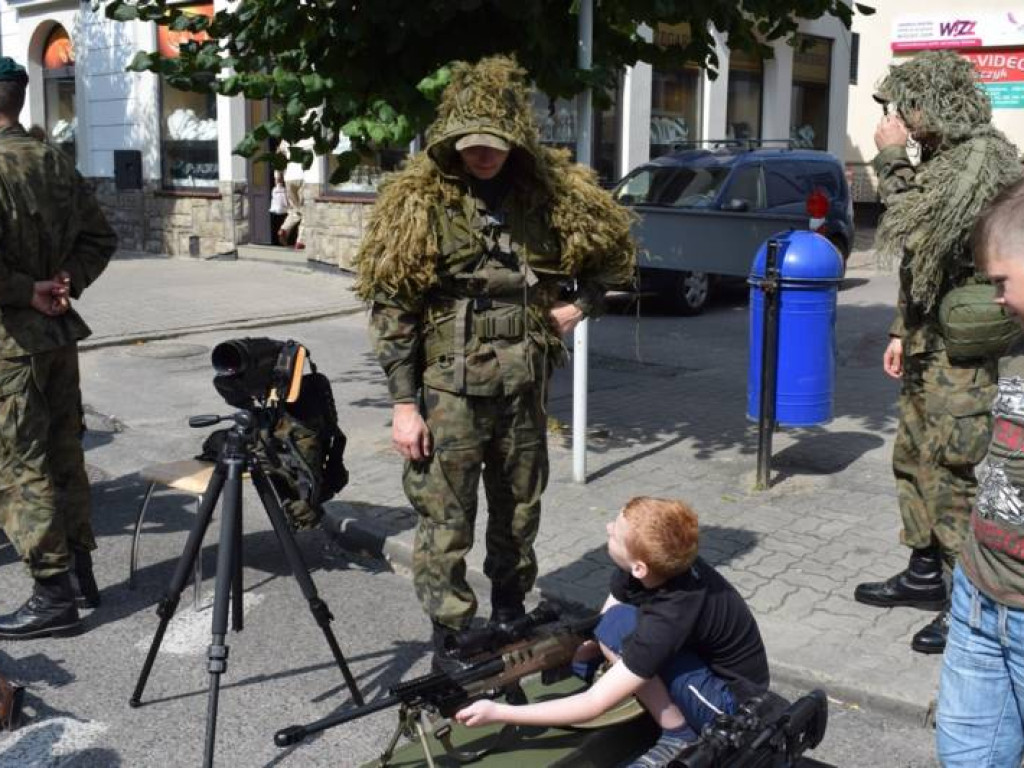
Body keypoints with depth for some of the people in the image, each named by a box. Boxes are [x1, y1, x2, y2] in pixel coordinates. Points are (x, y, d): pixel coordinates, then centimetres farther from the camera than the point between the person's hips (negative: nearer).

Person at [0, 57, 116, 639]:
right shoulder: (56, 161, 6)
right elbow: (99, 238, 12)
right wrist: (66, 283, 1)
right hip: (60, 330, 8)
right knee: (64, 452, 16)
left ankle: (54, 595, 6)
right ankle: (81, 569, 26)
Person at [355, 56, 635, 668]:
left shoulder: (552, 193, 3)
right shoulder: (421, 202, -8)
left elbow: (612, 250, 18)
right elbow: (392, 306, -9)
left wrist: (581, 303, 0)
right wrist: (403, 402, -14)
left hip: (525, 384, 4)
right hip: (450, 387, -4)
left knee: (520, 509, 17)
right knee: (446, 519, 1)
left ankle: (510, 613, 37)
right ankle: (450, 639, 15)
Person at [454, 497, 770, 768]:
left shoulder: (672, 616, -35)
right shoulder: (664, 560, -16)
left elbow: (594, 704, -31)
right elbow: (593, 636, -3)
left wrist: (498, 712, -28)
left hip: (731, 703, -7)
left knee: (621, 626, -27)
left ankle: (679, 735, -13)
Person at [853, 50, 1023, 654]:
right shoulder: (939, 160, 15)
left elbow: (920, 229, -26)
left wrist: (892, 160, -16)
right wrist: (903, 331, 20)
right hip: (930, 345, 10)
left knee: (951, 470, -6)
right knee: (914, 457, 17)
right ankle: (926, 573, 32)